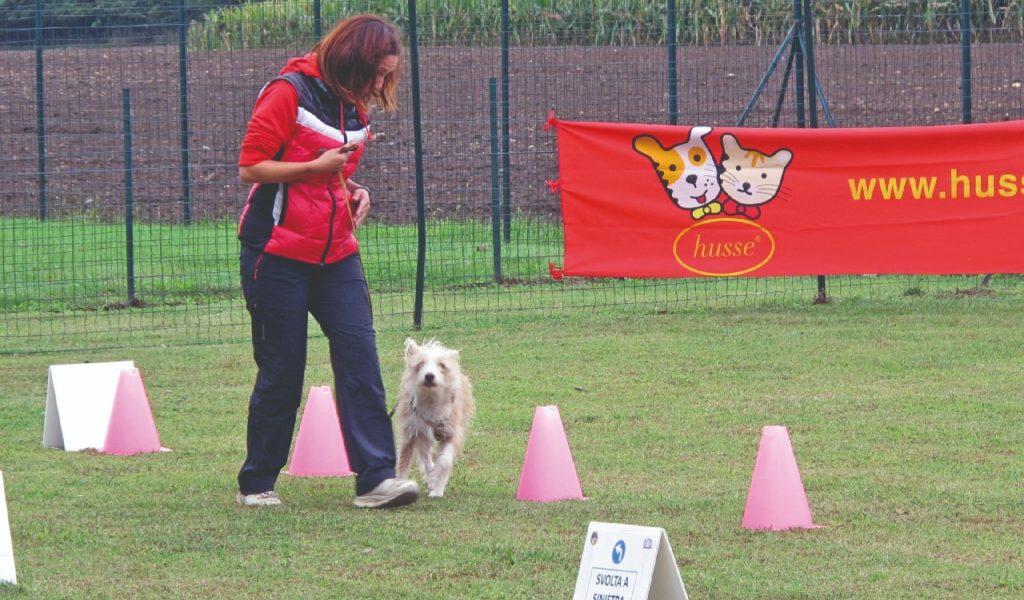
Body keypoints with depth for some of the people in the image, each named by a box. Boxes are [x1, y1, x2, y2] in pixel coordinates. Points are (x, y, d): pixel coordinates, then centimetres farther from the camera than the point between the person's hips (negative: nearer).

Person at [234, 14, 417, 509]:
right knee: (282, 370, -1)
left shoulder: (354, 108, 12)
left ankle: (376, 477, -13)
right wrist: (316, 168, -21)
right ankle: (256, 484, 12)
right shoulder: (288, 93, -11)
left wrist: (354, 191, 5)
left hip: (335, 254, 7)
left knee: (360, 356, -8)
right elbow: (250, 167, -14)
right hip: (277, 254, -6)